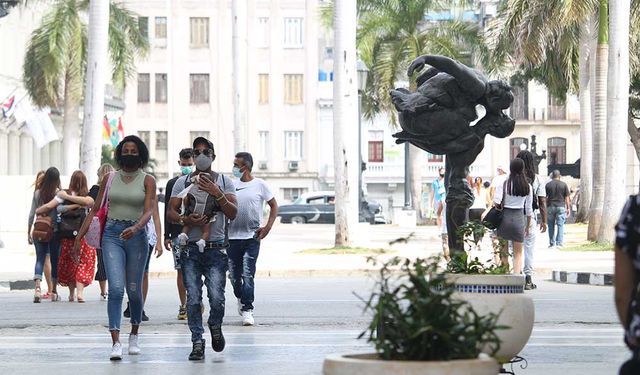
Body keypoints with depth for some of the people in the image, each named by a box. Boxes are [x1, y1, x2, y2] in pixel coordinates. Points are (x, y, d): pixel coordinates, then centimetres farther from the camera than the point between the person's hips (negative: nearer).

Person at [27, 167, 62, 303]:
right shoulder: (59, 193, -6)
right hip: (55, 230, -1)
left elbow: (32, 214, 4)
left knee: (40, 259, 2)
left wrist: (29, 232, 9)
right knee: (55, 260, 10)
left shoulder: (37, 193, 1)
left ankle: (37, 288, -19)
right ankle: (54, 291, 16)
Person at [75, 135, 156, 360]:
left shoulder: (147, 181, 3)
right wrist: (79, 237, 9)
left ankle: (134, 336, 29)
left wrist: (135, 228, -29)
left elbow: (148, 211, -9)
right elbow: (95, 209, 13)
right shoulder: (110, 179, 9)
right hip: (112, 234, 0)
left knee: (134, 290, 6)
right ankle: (116, 343, -19)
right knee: (116, 288, -14)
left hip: (136, 234, 0)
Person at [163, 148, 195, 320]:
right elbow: (168, 211, 10)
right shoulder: (172, 184, 9)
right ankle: (184, 306, 7)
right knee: (181, 270, 2)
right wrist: (167, 236, 5)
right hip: (178, 233, 1)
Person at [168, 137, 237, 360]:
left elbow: (233, 213, 1)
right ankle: (197, 343, 4)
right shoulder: (183, 182, 11)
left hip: (216, 248, -1)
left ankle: (215, 325, 19)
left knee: (216, 297, -11)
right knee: (193, 299, -3)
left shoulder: (224, 182, 10)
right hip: (190, 249, 1)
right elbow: (171, 212, 7)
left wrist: (217, 194, -13)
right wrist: (185, 220, -13)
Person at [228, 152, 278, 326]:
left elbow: (274, 206, 5)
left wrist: (268, 227, -6)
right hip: (232, 237, 4)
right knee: (234, 275, 9)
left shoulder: (259, 185, -1)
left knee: (248, 274, -11)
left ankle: (247, 309, -8)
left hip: (252, 237, -4)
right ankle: (241, 299, 34)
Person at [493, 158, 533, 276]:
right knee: (518, 253, 9)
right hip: (519, 218, 2)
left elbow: (496, 202, -15)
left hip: (505, 217, -2)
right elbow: (529, 209, 6)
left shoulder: (504, 183, -7)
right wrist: (527, 227, 16)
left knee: (503, 252, 11)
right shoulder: (527, 187, 1)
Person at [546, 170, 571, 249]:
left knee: (551, 226, 8)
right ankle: (559, 243, -7)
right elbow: (567, 198, 1)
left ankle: (552, 244, 10)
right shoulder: (564, 185, 1)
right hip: (561, 206, -1)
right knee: (560, 225, 0)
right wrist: (568, 208, 8)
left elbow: (545, 197, 3)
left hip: (550, 207, 1)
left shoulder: (548, 185, 1)